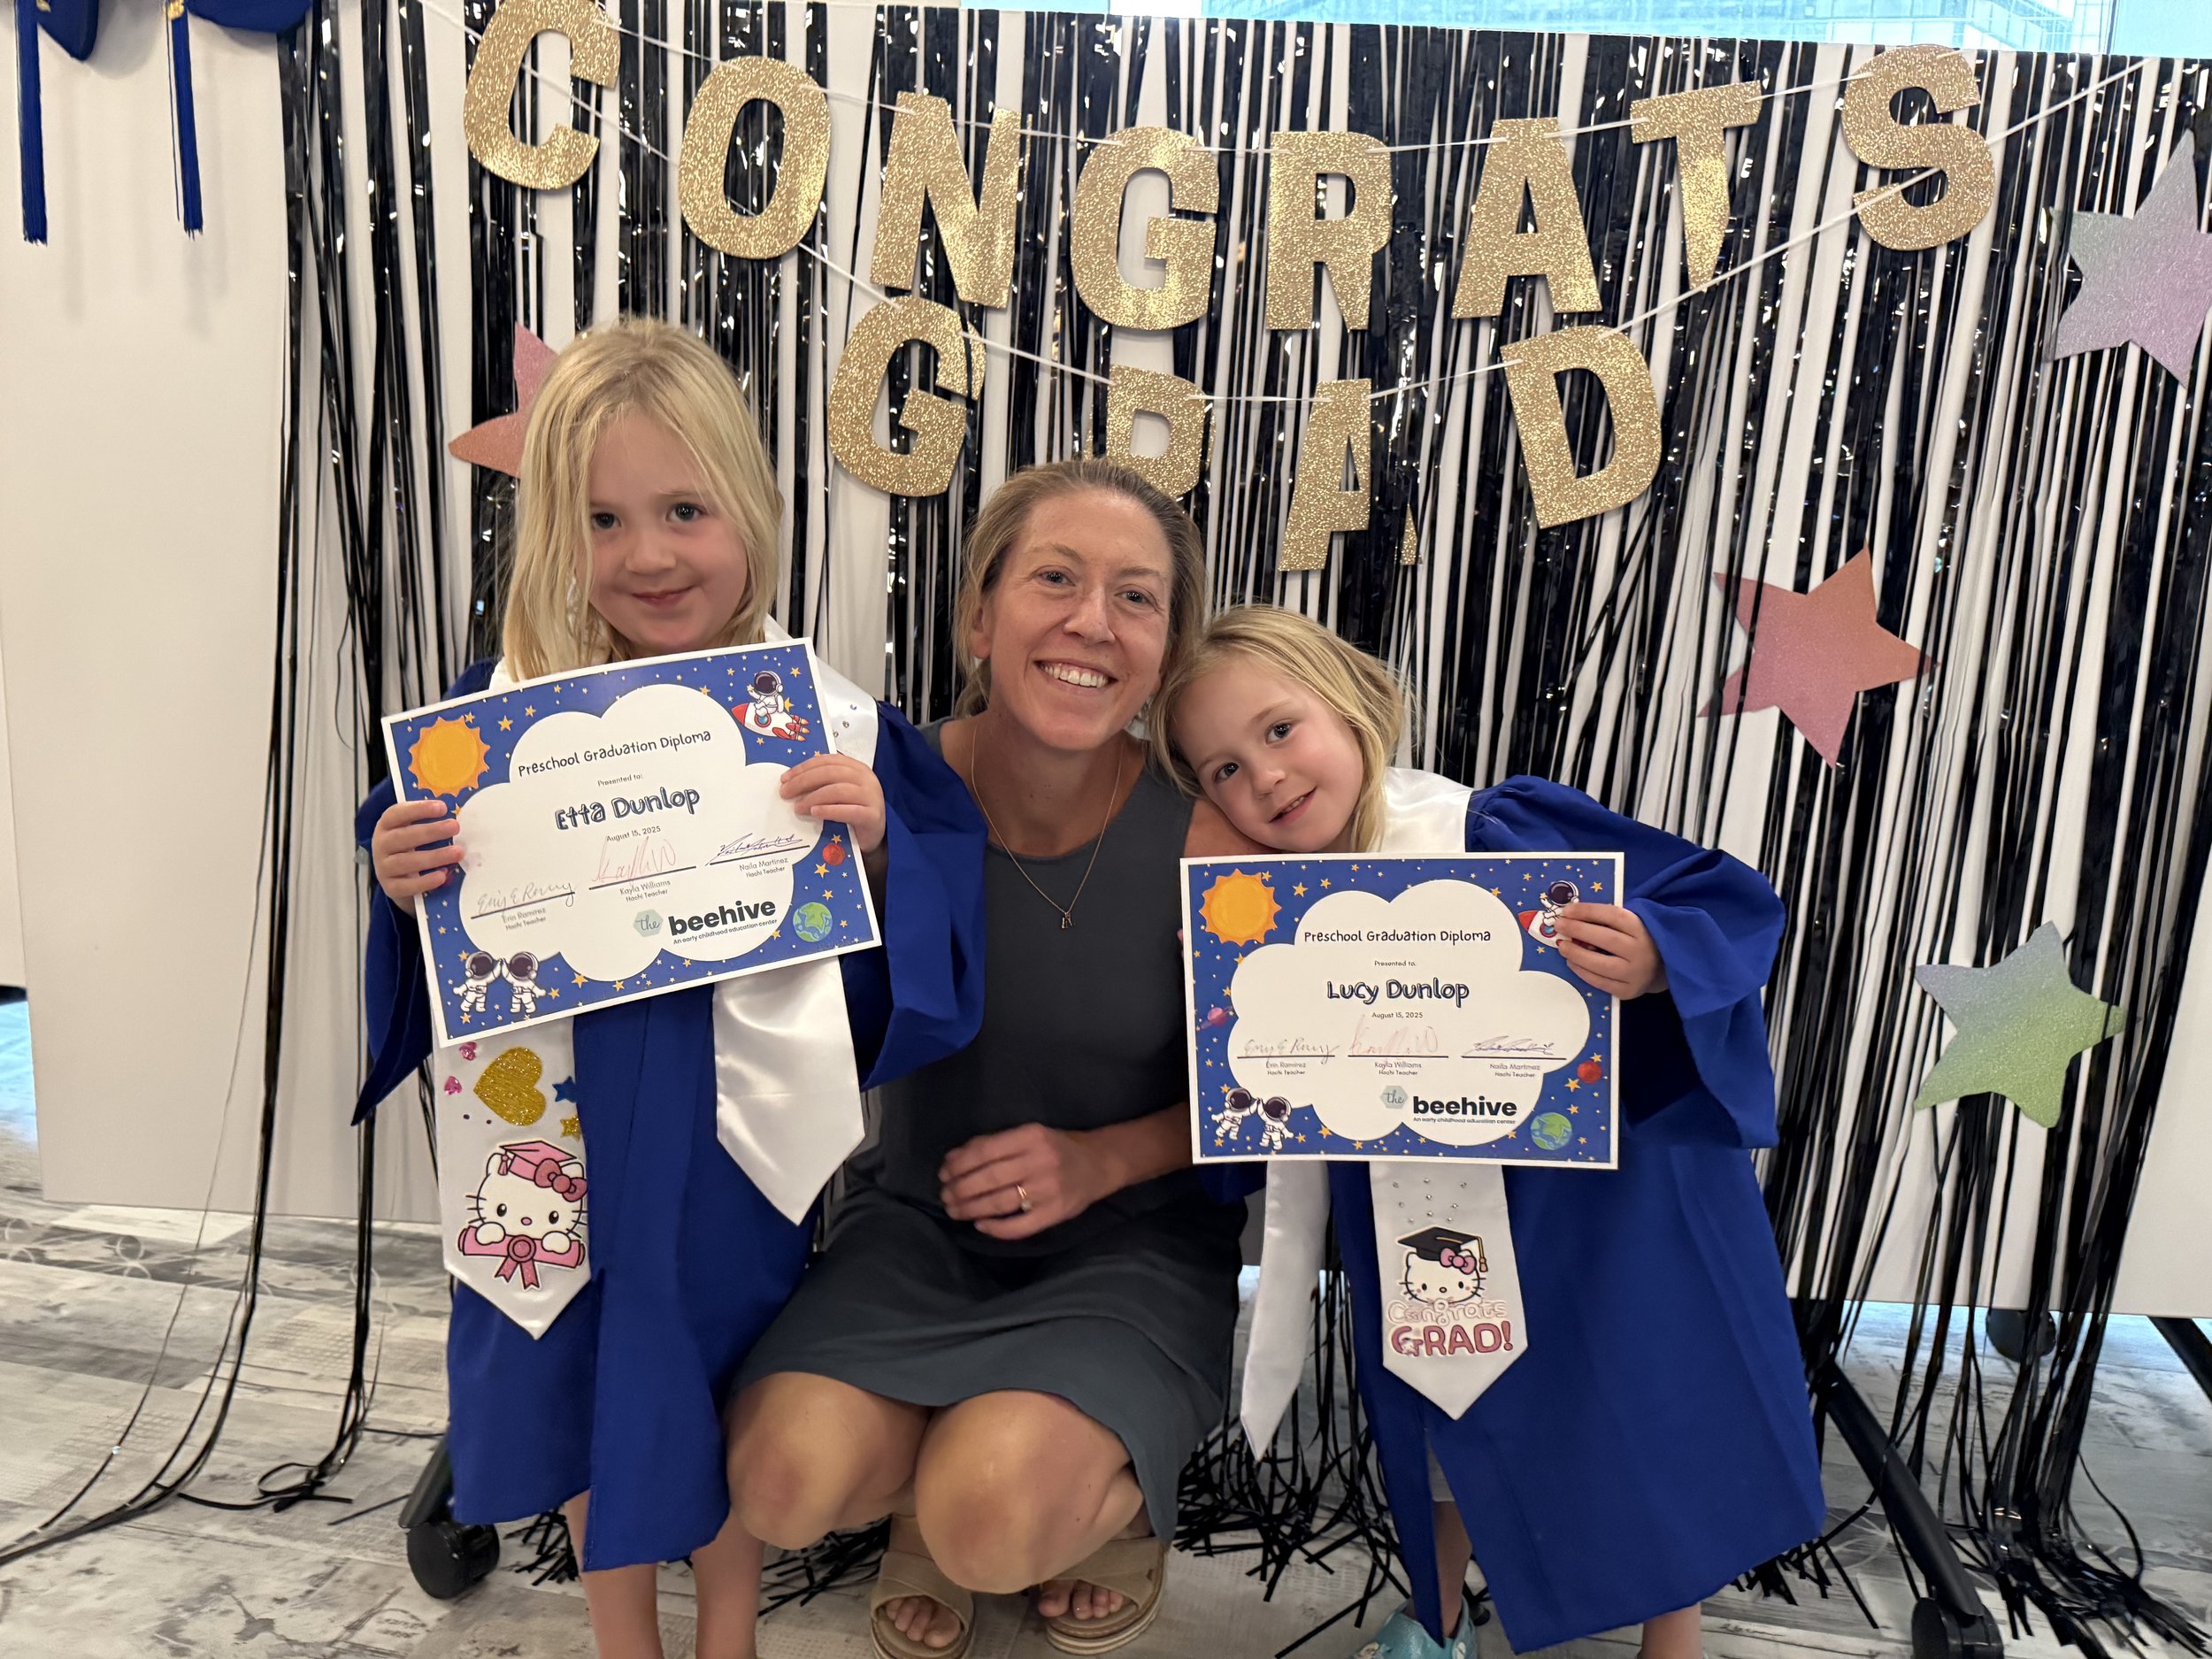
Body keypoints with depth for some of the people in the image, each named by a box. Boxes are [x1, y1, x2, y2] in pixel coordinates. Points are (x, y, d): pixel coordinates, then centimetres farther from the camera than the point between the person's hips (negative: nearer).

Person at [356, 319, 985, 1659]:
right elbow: (455, 941, 1)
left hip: (732, 1129, -1)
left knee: (722, 1387, 17)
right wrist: (408, 889, -20)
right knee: (578, 1379, 20)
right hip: (561, 1118, 2)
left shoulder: (823, 720, -13)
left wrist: (875, 847, -27)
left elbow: (918, 945, -9)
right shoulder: (508, 705, -8)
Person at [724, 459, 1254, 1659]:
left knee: (992, 1527, -24)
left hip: (1131, 1241, -2)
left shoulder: (1206, 842, -18)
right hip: (923, 1217, 2)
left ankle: (1117, 1500, 12)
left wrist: (1100, 1160, -18)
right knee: (786, 1485, -21)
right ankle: (933, 1466, 14)